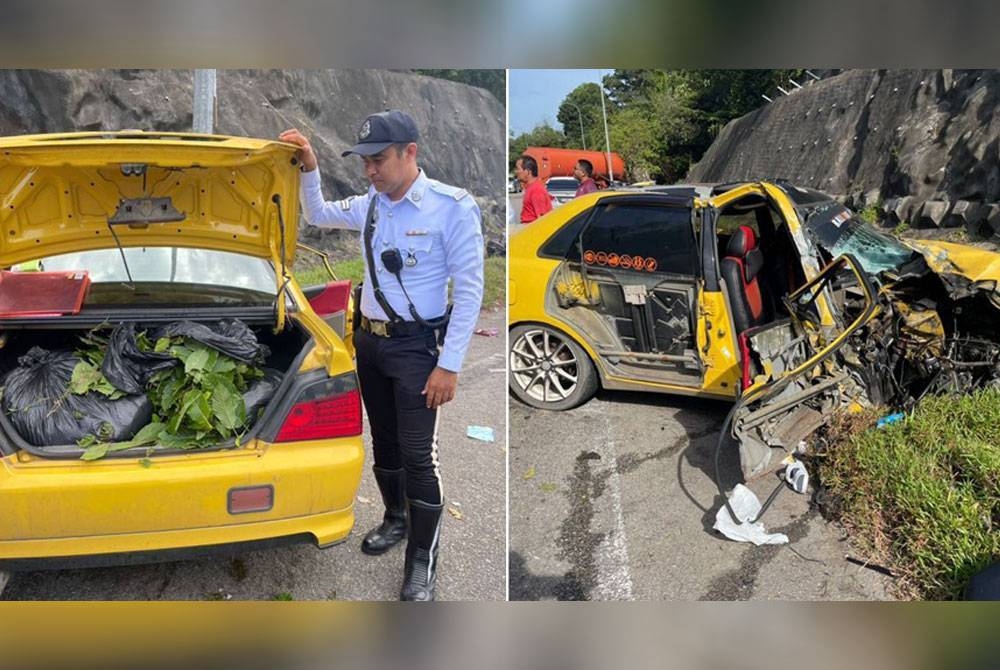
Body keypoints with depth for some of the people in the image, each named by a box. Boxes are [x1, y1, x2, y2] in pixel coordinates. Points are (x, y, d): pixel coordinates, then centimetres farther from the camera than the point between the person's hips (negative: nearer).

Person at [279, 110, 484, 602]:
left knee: (417, 454, -4)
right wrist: (310, 169, 3)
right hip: (368, 340, 7)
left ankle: (422, 559, 10)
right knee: (383, 441, 18)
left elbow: (469, 290, -15)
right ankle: (396, 519, 39)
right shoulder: (369, 205, 5)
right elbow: (317, 215, 24)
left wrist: (449, 365, -18)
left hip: (414, 345, -6)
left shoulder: (453, 207, -14)